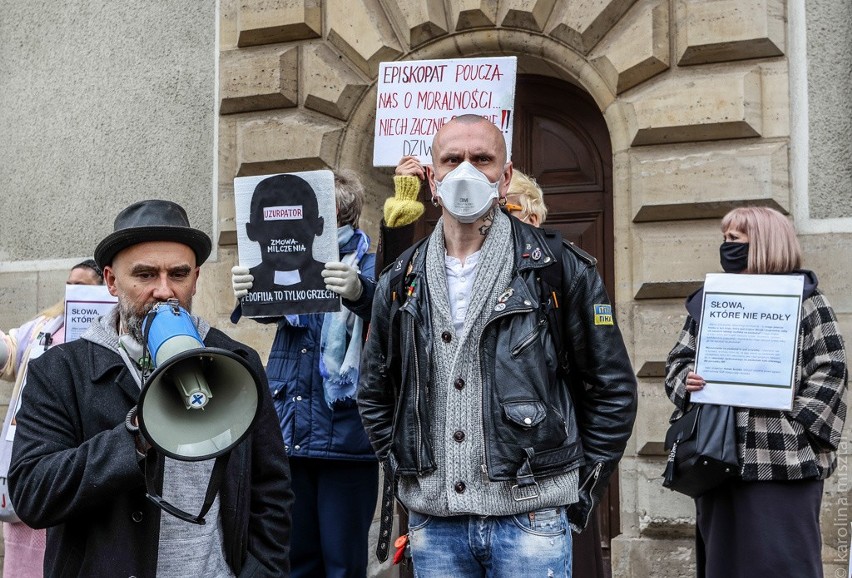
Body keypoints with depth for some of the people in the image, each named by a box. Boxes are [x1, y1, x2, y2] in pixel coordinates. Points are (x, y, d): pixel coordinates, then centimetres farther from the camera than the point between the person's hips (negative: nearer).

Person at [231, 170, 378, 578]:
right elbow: (268, 309, -5)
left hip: (344, 434, -4)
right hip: (291, 432, 4)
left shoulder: (368, 266, -1)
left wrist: (359, 293, -44)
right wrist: (247, 292, -28)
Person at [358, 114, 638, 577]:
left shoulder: (558, 269, -3)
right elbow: (374, 395, 17)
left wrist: (579, 487, 1)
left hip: (530, 517, -3)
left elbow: (613, 389, 2)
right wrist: (405, 474, 9)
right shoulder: (401, 282, 7)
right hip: (432, 521, 3)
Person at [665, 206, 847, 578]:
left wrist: (794, 427, -15)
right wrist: (686, 383, -6)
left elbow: (830, 371, -5)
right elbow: (678, 360, 17)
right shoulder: (707, 300, 16)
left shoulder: (803, 299, 1)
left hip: (783, 461, -5)